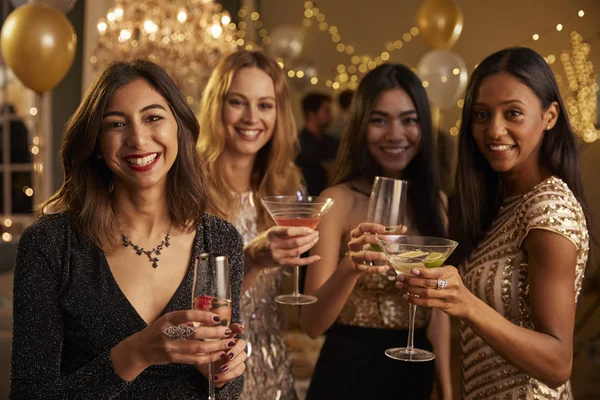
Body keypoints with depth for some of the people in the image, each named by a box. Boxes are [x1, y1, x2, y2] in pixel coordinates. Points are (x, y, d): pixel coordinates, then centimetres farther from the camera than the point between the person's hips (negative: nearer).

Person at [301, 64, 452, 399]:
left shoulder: (437, 203, 0)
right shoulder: (339, 200, -13)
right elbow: (312, 324, -18)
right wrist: (350, 267, -35)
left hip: (415, 372, 4)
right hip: (348, 370, -4)